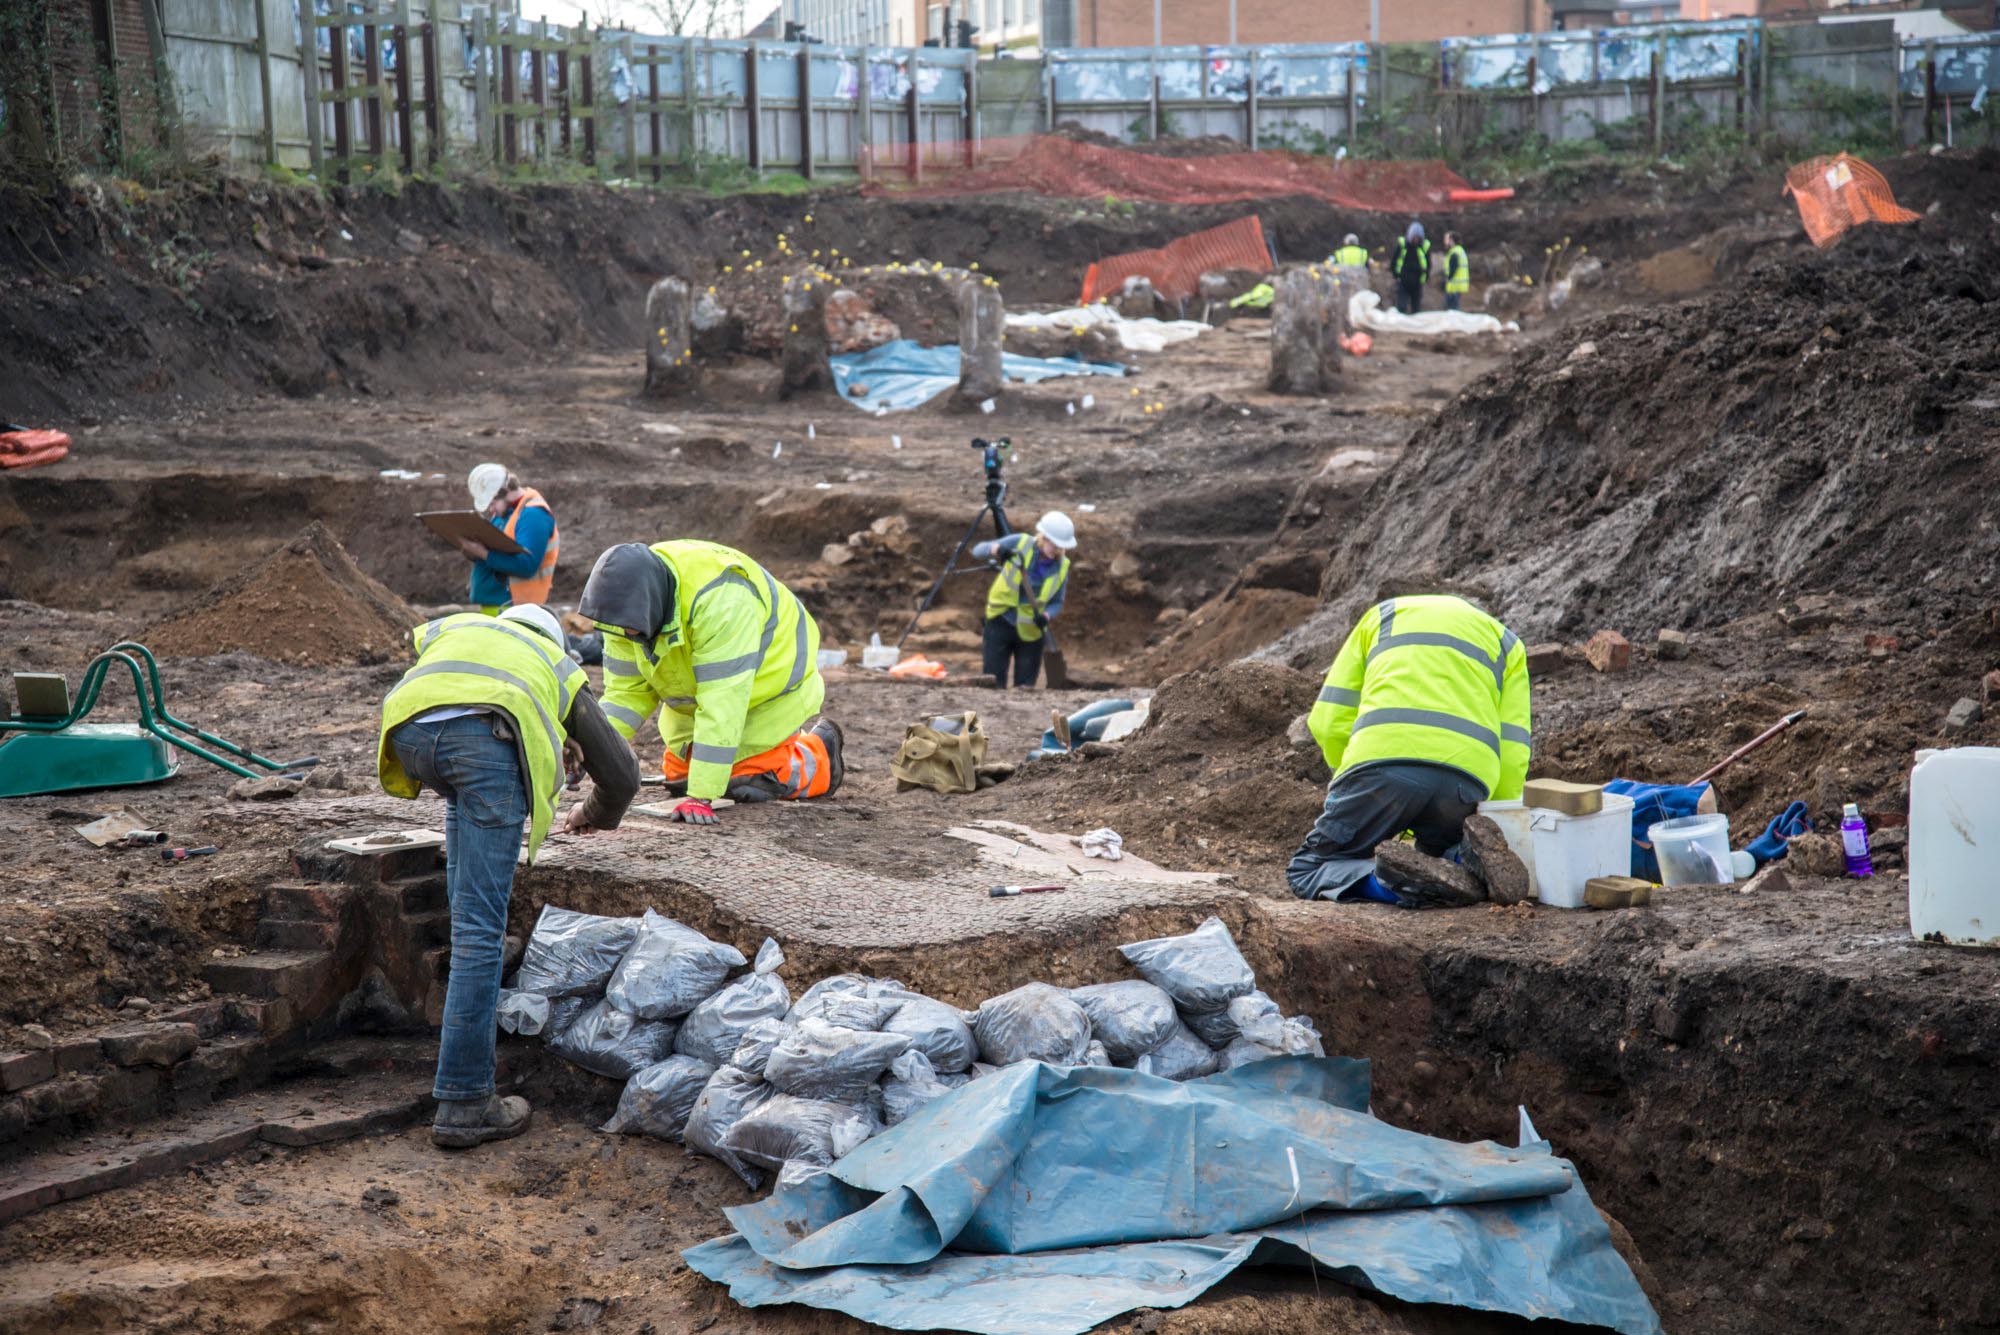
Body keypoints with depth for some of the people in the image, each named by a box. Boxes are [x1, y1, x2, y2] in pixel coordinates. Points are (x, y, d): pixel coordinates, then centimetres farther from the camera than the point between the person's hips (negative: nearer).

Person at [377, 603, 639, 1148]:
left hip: (408, 731, 2)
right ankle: (463, 1104, -4)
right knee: (478, 928, -2)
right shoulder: (559, 669, 40)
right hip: (486, 737, -2)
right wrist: (592, 815, 65)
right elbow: (622, 776, 42)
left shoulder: (453, 627, 45)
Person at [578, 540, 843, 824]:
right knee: (678, 777, 7)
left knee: (745, 786, -13)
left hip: (769, 681, -7)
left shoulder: (719, 602, -42)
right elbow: (627, 689, -10)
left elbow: (721, 707, -42)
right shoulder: (629, 604, -19)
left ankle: (821, 751, 15)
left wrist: (701, 797, -43)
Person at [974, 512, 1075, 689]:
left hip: (1030, 630, 2)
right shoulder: (1019, 543, -11)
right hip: (1001, 622, -2)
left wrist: (1046, 616, -20)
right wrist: (995, 549, -31)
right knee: (994, 683, -4)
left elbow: (1057, 602, 2)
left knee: (1025, 686, 4)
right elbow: (978, 551, -9)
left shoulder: (1062, 566, -5)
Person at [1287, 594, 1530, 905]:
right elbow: (1512, 754, 17)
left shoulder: (1381, 616, 31)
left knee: (1306, 869, 16)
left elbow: (1329, 721, 19)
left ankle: (1381, 882, -15)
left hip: (1383, 757, -2)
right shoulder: (1506, 643, 30)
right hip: (1466, 780, 2)